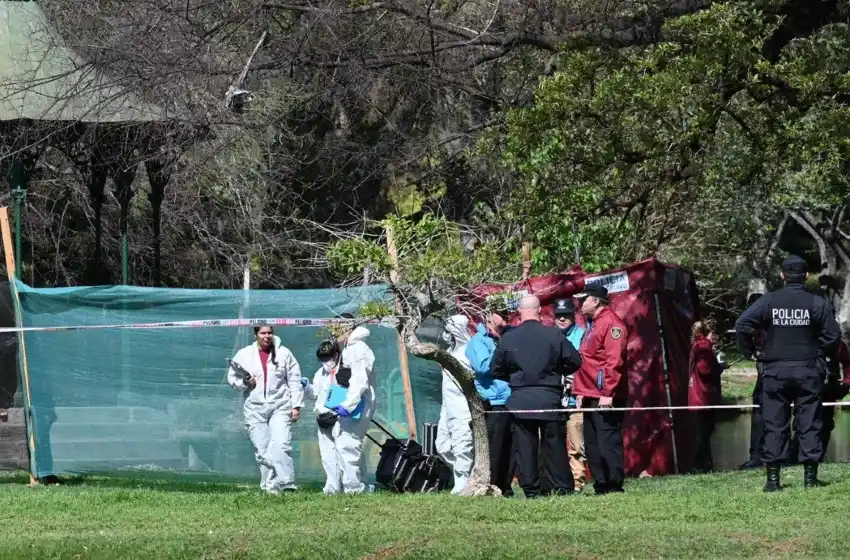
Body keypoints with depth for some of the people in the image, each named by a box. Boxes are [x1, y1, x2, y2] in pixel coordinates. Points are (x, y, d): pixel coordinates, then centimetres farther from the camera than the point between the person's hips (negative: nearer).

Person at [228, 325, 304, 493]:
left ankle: (286, 484, -17)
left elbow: (294, 381, 5)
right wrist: (244, 383, -9)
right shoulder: (244, 355, 6)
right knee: (262, 449, 0)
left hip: (280, 406, -2)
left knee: (281, 445, -17)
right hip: (255, 408, 2)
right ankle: (270, 487, 6)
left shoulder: (284, 354, 4)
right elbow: (232, 377, 12)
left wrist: (296, 405, -1)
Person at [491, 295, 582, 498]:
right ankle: (562, 488, 6)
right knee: (555, 447, 6)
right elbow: (575, 361, 0)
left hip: (520, 400, 1)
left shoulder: (507, 338, -2)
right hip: (549, 398, -1)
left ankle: (531, 491, 3)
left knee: (524, 449, 5)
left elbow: (496, 370, 6)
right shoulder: (554, 335, -6)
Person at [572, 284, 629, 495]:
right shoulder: (592, 325, 20)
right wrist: (581, 393, 17)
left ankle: (614, 487, -9)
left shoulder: (611, 324, -11)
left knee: (608, 443, -10)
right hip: (590, 397, 10)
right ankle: (601, 486, 15)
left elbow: (614, 361, -19)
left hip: (605, 398, -10)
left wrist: (607, 393, -24)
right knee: (592, 445, 11)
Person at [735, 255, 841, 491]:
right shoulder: (817, 303, -4)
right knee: (810, 423, 5)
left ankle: (772, 478, 1)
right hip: (808, 371, 0)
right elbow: (833, 334, -7)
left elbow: (742, 325, -10)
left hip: (775, 371, 0)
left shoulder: (769, 301, -2)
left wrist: (750, 352, 3)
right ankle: (810, 475, 2)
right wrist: (819, 354, 10)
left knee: (774, 426, 4)